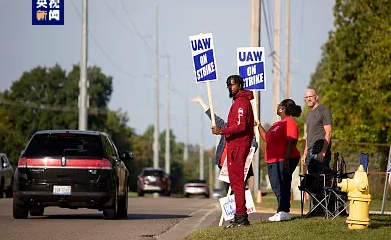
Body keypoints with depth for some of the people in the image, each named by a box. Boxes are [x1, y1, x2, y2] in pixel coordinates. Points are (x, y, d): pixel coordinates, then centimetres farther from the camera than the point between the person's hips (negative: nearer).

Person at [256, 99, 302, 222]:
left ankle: (284, 211, -10)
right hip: (273, 161, 10)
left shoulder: (289, 123, -12)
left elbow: (291, 142, -20)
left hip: (283, 161, -10)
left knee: (281, 185, -11)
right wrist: (259, 126, 26)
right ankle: (281, 211, 15)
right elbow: (267, 138, 28)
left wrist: (287, 159, -27)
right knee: (276, 186, 10)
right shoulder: (278, 124, 21)